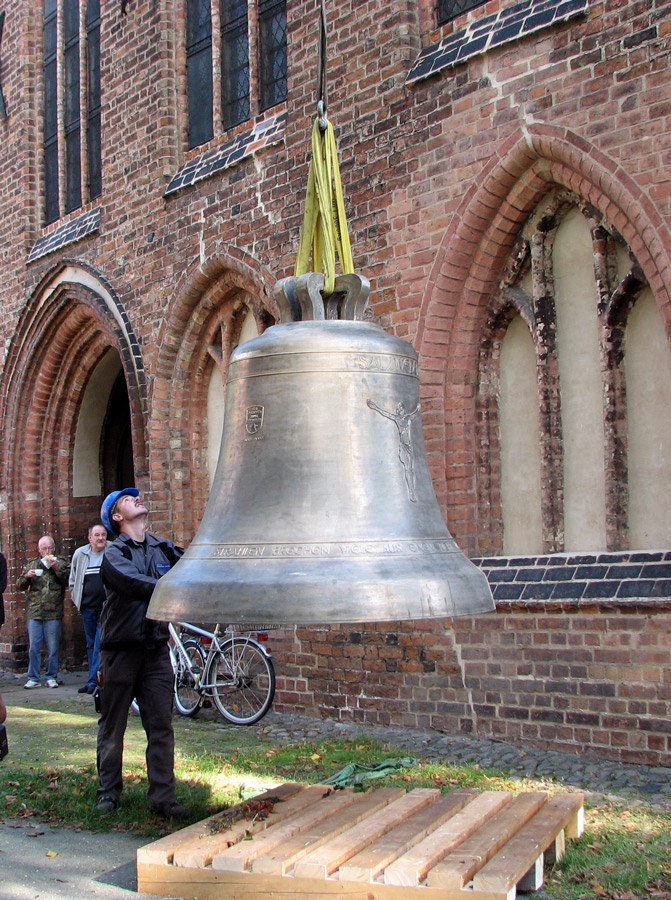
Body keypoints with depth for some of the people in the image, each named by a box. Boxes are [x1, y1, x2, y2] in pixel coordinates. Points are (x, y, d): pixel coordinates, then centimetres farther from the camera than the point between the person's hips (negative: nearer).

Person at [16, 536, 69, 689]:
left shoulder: (61, 563, 6)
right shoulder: (32, 565, 14)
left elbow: (68, 581, -8)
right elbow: (19, 585, 14)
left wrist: (57, 568, -17)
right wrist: (27, 576, -5)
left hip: (54, 614, -2)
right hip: (34, 613, 2)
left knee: (52, 648, 1)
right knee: (33, 648, 2)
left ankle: (51, 677, 12)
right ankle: (33, 678, 9)